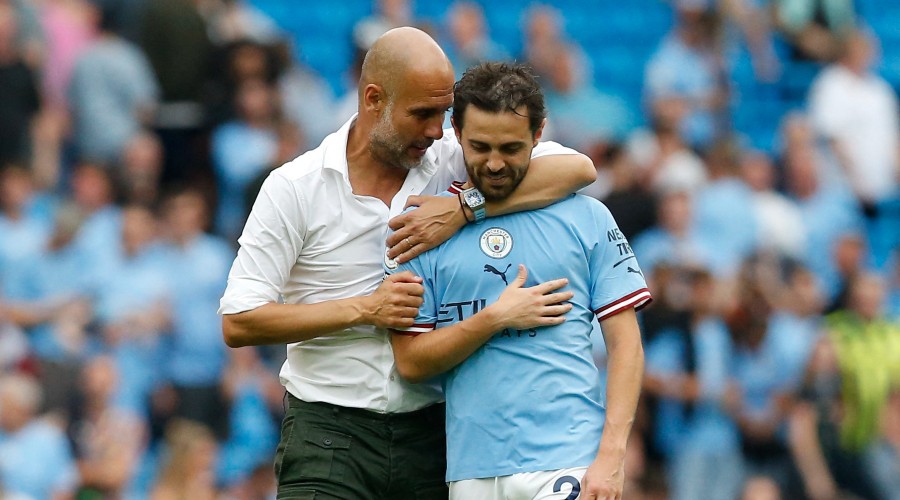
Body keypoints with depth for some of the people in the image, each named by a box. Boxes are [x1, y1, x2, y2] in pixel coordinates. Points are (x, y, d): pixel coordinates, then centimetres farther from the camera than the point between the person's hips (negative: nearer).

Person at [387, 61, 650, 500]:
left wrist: (611, 455, -7)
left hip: (570, 465, -1)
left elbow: (624, 342, 4)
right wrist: (495, 319, -7)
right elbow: (410, 361, 5)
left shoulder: (586, 217, 7)